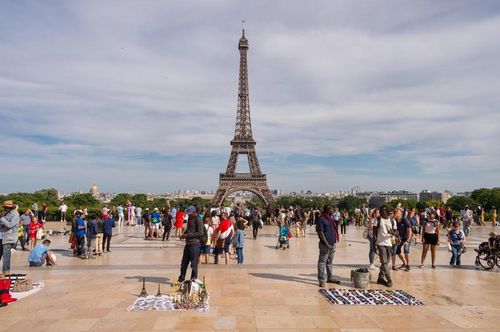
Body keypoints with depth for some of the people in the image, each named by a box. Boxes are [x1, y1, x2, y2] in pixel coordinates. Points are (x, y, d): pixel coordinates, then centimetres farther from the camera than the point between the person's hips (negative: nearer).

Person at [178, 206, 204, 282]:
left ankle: (193, 279, 11)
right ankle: (181, 278, 25)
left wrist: (187, 235, -19)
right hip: (188, 243, 8)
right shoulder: (189, 219, 14)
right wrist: (184, 234, 6)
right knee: (184, 262, 14)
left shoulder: (198, 221, -13)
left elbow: (200, 233, -20)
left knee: (194, 263, 0)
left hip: (195, 244, -8)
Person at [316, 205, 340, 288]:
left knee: (330, 261, 18)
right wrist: (327, 244, -21)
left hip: (332, 244, 9)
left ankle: (330, 277, 28)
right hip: (325, 245, -9)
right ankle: (321, 280, 3)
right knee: (322, 262, -2)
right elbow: (320, 232, -17)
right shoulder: (321, 219, -13)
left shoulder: (330, 219, 14)